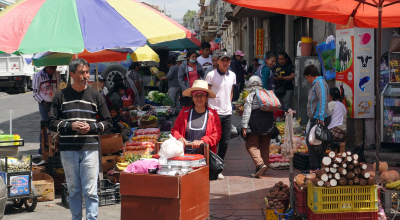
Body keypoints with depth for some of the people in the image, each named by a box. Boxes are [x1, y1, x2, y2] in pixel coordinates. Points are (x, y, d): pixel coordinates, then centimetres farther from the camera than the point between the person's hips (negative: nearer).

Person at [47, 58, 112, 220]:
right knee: (73, 190, 9)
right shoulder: (61, 96, 5)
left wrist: (91, 127, -7)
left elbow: (107, 122, 11)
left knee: (90, 191, -5)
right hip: (68, 150, 1)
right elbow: (51, 123, 5)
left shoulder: (95, 96, 7)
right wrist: (70, 126, -11)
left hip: (90, 149, -1)